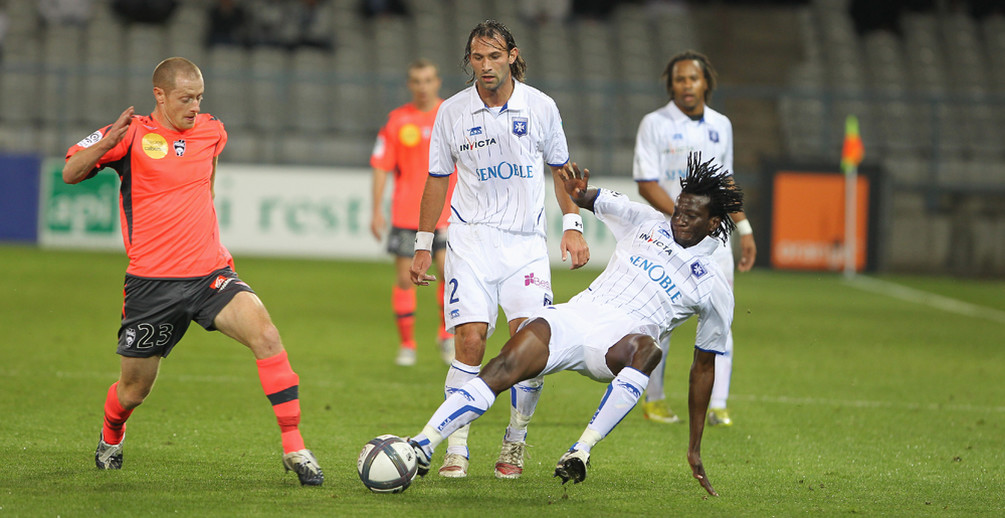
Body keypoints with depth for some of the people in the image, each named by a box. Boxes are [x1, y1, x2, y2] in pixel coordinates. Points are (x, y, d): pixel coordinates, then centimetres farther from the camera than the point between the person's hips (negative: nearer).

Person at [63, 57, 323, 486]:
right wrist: (107, 143, -28)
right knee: (134, 389, 8)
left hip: (209, 273, 3)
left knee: (265, 335, -24)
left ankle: (293, 448, -21)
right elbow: (70, 174, -11)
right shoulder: (132, 134, -4)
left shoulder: (211, 132, 9)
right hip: (151, 282, -2)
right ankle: (111, 436, 45)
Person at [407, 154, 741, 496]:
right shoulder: (647, 223, 16)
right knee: (504, 367, -26)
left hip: (619, 342, -2)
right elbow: (589, 199, 20)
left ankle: (581, 451, -38)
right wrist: (577, 193, -9)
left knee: (646, 348, -40)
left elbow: (704, 368, 12)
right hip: (577, 314, 2)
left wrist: (694, 450, 11)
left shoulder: (715, 292, 9)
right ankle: (422, 446, -26)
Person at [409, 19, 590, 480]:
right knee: (470, 341, -14)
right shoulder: (452, 113, 0)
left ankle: (514, 443, 6)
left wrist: (572, 226, 5)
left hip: (526, 240, 1)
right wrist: (423, 246, 10)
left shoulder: (540, 107, 1)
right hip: (471, 238, -1)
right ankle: (456, 449, -7)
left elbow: (560, 168, 14)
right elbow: (437, 180, 10)